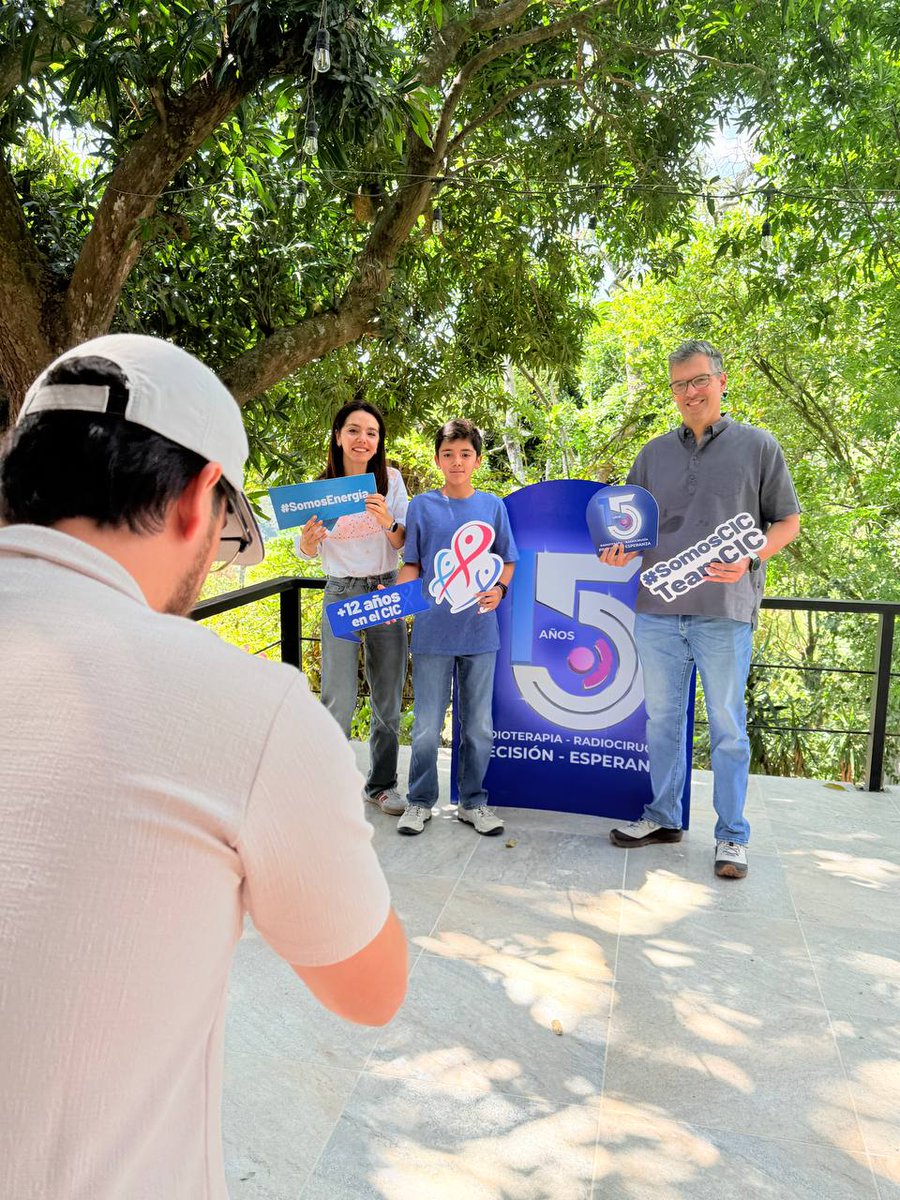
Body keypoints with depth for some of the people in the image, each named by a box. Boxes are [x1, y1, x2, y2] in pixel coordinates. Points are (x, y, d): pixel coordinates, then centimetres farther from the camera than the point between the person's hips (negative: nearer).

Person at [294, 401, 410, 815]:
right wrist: (308, 540, -17)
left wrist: (388, 523, -23)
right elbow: (306, 552, 6)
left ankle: (382, 784, 26)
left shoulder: (391, 479, 0)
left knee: (388, 699, 10)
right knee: (339, 700, -6)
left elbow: (405, 543, -2)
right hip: (341, 594, -2)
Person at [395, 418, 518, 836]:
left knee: (478, 725, 11)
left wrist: (499, 588, -9)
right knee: (426, 727, 5)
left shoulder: (493, 506, 4)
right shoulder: (422, 506, 2)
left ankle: (473, 801, 27)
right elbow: (411, 564, 6)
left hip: (480, 633, 1)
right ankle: (420, 802, 23)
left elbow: (507, 560, 11)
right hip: (432, 633, -1)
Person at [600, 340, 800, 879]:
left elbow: (788, 522, 4)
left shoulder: (758, 445, 3)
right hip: (658, 607, 4)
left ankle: (733, 836, 16)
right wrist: (622, 549, -5)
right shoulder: (654, 453, 13)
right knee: (662, 718, 12)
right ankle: (663, 817, 27)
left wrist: (748, 560, -14)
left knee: (728, 726, 4)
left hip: (724, 609, -4)